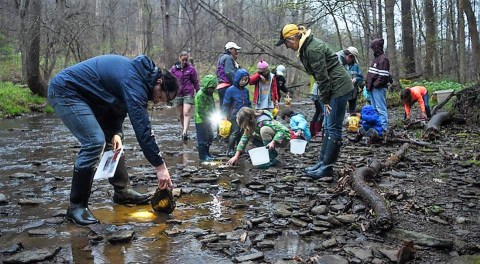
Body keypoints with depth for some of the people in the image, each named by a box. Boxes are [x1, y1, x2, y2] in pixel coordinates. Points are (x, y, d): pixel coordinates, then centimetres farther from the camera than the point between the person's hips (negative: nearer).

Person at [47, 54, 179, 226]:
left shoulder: (138, 73, 4)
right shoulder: (134, 81, -26)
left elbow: (119, 106, 11)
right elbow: (142, 127, -31)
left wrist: (116, 133, -6)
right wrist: (160, 166, -29)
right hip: (65, 91, -10)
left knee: (113, 139, 8)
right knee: (94, 141, -21)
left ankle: (122, 191, 16)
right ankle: (76, 206, -10)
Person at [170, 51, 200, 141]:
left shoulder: (191, 68, 0)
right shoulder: (174, 69, 4)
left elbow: (195, 82, 6)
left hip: (188, 94, -3)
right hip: (177, 94, 3)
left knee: (186, 114, -12)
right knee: (180, 114, 12)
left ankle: (184, 133, -19)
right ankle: (184, 129, 28)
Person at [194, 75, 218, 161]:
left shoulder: (209, 94, 10)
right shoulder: (200, 95, -19)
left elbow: (212, 106, 19)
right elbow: (200, 110, -22)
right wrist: (208, 118, -19)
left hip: (207, 120, 9)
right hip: (201, 121, -9)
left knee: (210, 137, 16)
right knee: (202, 139, -1)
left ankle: (207, 153, 29)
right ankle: (202, 155, 10)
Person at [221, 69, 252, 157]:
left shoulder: (246, 90, 9)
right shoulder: (231, 90, -8)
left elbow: (248, 103, 19)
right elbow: (226, 104, -6)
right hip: (234, 116, -5)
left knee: (242, 133, 10)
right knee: (235, 132, -8)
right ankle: (230, 150, 3)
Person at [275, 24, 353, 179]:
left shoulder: (313, 49, -20)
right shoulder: (306, 48, 11)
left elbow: (322, 76, -20)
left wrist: (325, 100, -13)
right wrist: (324, 98, 10)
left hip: (338, 87, -11)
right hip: (333, 87, 11)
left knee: (333, 128, -7)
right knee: (327, 126, 13)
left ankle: (326, 167, -2)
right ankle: (322, 162, 20)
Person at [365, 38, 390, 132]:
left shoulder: (383, 59, -11)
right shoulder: (377, 57, 19)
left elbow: (383, 75, -19)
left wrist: (376, 84, -18)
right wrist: (369, 84, 15)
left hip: (378, 88, -10)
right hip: (373, 88, 10)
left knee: (381, 109, -7)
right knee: (374, 109, 14)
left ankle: (384, 127, -4)